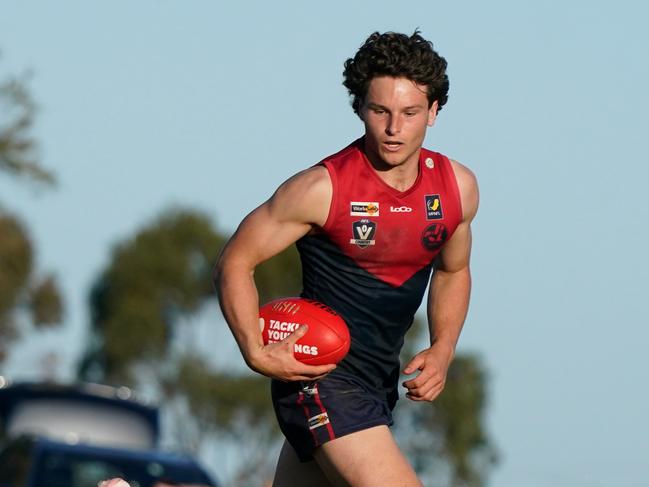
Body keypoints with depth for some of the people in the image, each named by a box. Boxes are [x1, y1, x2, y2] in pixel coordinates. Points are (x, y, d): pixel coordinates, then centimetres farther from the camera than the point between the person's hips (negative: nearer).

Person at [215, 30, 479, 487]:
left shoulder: (458, 187, 2)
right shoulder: (323, 189, -15)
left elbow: (453, 271, 21)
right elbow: (235, 264, -6)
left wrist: (442, 351, 5)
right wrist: (257, 353, -18)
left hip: (379, 380, 7)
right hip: (322, 380, -7)